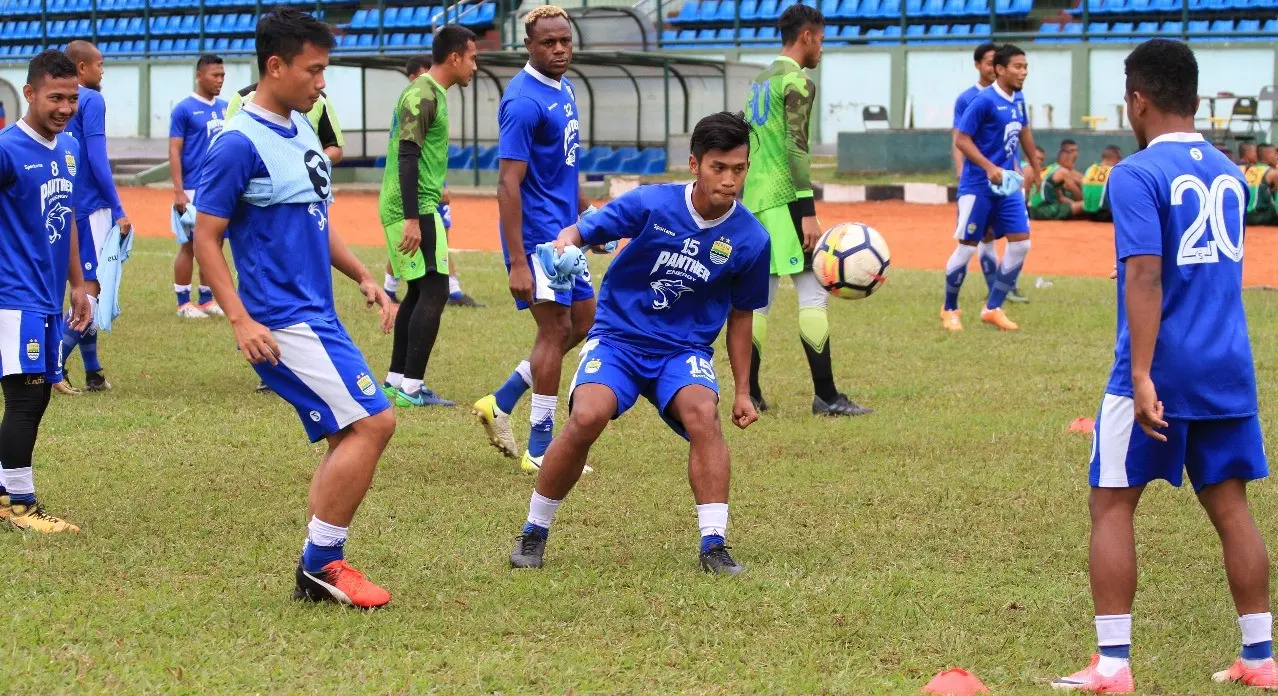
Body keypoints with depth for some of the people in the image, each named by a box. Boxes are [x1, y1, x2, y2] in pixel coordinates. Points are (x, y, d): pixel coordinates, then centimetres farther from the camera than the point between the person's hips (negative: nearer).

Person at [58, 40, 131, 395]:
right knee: (93, 286, -6)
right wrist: (118, 211, -15)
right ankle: (56, 362, -18)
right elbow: (97, 159, -17)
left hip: (67, 206, 8)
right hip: (92, 206, -8)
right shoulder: (92, 101, -10)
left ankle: (93, 372, 16)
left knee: (86, 285, 14)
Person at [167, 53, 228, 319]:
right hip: (194, 190, -6)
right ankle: (183, 302, 6)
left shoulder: (226, 108, 11)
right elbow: (174, 151, -9)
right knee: (190, 245, -1)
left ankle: (207, 299, 19)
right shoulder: (184, 110, -7)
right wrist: (179, 192, -16)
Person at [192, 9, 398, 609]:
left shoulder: (303, 129, 12)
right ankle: (322, 561, -6)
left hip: (318, 317, 9)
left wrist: (363, 277, 15)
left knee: (351, 437, 10)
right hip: (282, 325, -9)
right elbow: (205, 239, -13)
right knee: (373, 423, -14)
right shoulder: (238, 143, -14)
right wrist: (241, 321, -21)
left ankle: (318, 570, 17)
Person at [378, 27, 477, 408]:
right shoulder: (423, 96, -15)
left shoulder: (429, 94, 16)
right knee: (434, 291, -11)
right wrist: (413, 219, -26)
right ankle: (410, 387, -12)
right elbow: (407, 157, -22)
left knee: (419, 292, 14)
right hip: (412, 209, -10)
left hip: (413, 209, 10)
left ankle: (396, 381, 18)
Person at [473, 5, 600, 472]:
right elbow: (508, 184, -22)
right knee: (556, 329, -6)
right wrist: (518, 263, -26)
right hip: (537, 234, -9)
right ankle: (540, 451, 0)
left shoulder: (564, 89, 10)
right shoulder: (524, 101, -19)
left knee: (582, 322, 15)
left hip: (564, 232, 9)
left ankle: (501, 404, 21)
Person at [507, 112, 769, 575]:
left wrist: (742, 392, 12)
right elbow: (584, 230, -5)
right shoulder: (651, 204, -11)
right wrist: (565, 242, -31)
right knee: (587, 417, -27)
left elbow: (740, 315, 9)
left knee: (702, 413, -31)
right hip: (618, 338, -1)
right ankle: (534, 532, -6)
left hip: (685, 350, 1)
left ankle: (714, 547, -26)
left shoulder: (750, 239, -4)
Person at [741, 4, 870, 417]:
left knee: (761, 298, 11)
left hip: (754, 198, 9)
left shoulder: (761, 82, 18)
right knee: (814, 294, -8)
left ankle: (750, 394, 10)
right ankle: (825, 396, -12)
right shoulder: (797, 82, -9)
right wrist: (808, 212, -19)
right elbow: (795, 147, -17)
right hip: (783, 198, -9)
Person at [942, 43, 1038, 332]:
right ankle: (949, 310, 17)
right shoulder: (984, 101, -16)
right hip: (978, 186, -7)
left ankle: (993, 308, 11)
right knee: (967, 246, -1)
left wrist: (1034, 166, 34)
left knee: (1021, 242, 0)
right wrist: (989, 167, -27)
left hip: (1007, 184, 7)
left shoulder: (1017, 99, 7)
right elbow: (962, 140, -16)